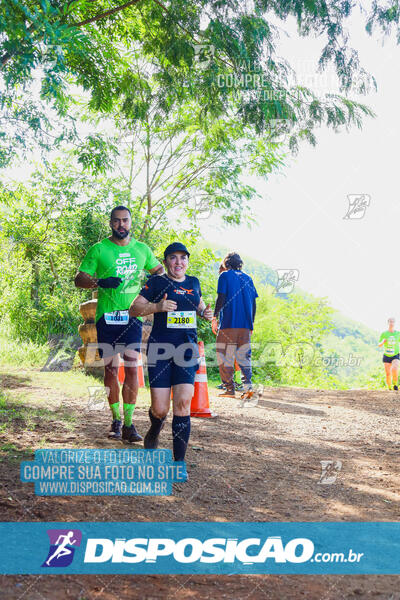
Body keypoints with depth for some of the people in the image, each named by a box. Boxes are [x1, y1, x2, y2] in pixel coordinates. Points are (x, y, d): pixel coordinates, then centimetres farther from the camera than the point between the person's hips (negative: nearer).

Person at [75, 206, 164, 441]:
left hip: (133, 317, 1)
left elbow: (158, 268, 25)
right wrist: (99, 282, -19)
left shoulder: (142, 249, 9)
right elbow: (79, 279, 0)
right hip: (107, 316, -1)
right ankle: (116, 420, 18)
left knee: (132, 368, -6)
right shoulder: (99, 250, 1)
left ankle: (129, 424, -2)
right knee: (111, 368, 4)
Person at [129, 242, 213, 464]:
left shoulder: (193, 283, 14)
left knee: (183, 404, -9)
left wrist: (205, 312, 9)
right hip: (160, 348, -3)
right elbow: (134, 309, -3)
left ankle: (179, 461, -1)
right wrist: (157, 306, -20)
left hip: (187, 349, 3)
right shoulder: (157, 282, 1)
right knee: (160, 409, -4)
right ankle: (154, 430, 34)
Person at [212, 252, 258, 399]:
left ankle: (230, 389, -2)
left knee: (225, 357, 1)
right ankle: (248, 385, -6)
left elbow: (221, 298, -9)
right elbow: (253, 303, 13)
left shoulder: (225, 276, 2)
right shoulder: (247, 278, 16)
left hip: (228, 323, -5)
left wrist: (214, 318, -3)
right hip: (245, 325, 5)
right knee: (244, 356, 10)